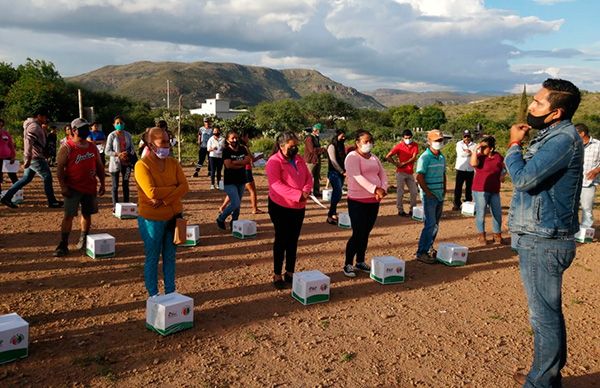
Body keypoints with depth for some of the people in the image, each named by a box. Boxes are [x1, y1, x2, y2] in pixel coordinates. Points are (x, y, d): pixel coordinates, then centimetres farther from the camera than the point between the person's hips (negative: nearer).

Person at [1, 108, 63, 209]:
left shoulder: (36, 125, 18)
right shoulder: (34, 126, -15)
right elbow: (28, 142, -25)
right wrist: (28, 159, -30)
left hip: (32, 158, 10)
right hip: (36, 158, -10)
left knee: (26, 178, 14)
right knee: (47, 177, -2)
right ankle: (52, 202, 4)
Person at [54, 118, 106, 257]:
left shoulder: (92, 147, 10)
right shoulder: (67, 147, -7)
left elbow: (99, 166, 15)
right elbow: (60, 168, -10)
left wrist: (102, 184, 10)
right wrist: (63, 187, -17)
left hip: (90, 188, 5)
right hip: (73, 188, -5)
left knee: (87, 214, 12)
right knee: (68, 215, -7)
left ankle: (83, 240, 26)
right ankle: (63, 245, -2)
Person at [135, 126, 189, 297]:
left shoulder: (173, 163, 3)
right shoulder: (142, 165, -13)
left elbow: (185, 187, -8)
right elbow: (152, 192, -25)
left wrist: (164, 199, -20)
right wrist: (174, 188, -15)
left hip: (173, 216, 5)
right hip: (152, 219, -5)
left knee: (170, 257, 15)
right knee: (152, 258, 8)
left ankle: (170, 292, 28)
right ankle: (153, 294, 22)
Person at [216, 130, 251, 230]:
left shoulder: (242, 149, 8)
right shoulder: (226, 150, -7)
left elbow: (248, 160, -7)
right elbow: (228, 165, -19)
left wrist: (234, 162, -16)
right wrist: (241, 164, -12)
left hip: (241, 181, 5)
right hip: (230, 182, -5)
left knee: (238, 204, 10)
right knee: (235, 203, -14)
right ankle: (220, 219, 8)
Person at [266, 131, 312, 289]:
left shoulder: (299, 159, 8)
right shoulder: (274, 161, -14)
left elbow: (308, 177, 7)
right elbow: (276, 184, -25)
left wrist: (306, 191, -16)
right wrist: (298, 194, -30)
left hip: (299, 207, 6)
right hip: (280, 207, -6)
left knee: (293, 240, 12)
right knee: (281, 240, 1)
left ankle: (290, 273, 23)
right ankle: (277, 275, 13)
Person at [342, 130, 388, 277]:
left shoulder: (374, 158, 14)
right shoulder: (352, 157, -9)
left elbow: (383, 174, 9)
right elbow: (358, 177, -22)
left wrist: (383, 189, -12)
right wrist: (375, 189, -30)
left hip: (374, 201, 7)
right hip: (358, 201, -7)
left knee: (366, 233, 12)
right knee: (358, 234, -5)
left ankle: (360, 262, 25)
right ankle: (348, 264, 8)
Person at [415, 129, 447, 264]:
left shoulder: (442, 157, 12)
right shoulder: (425, 157, -12)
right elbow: (419, 177, -16)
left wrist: (444, 190, 10)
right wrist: (428, 193, -15)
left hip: (440, 196, 8)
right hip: (429, 196, -8)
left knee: (436, 224, 13)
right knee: (430, 224, -9)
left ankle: (429, 247, 25)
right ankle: (421, 252, -4)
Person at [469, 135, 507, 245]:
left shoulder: (498, 157, 4)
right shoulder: (480, 157, -7)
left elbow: (505, 167, 23)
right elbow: (473, 163, -30)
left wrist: (503, 175, 5)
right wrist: (475, 149, -24)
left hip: (495, 191, 4)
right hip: (480, 190, -4)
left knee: (497, 213, 10)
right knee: (481, 213, 2)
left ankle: (497, 235, 25)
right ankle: (481, 235, 18)